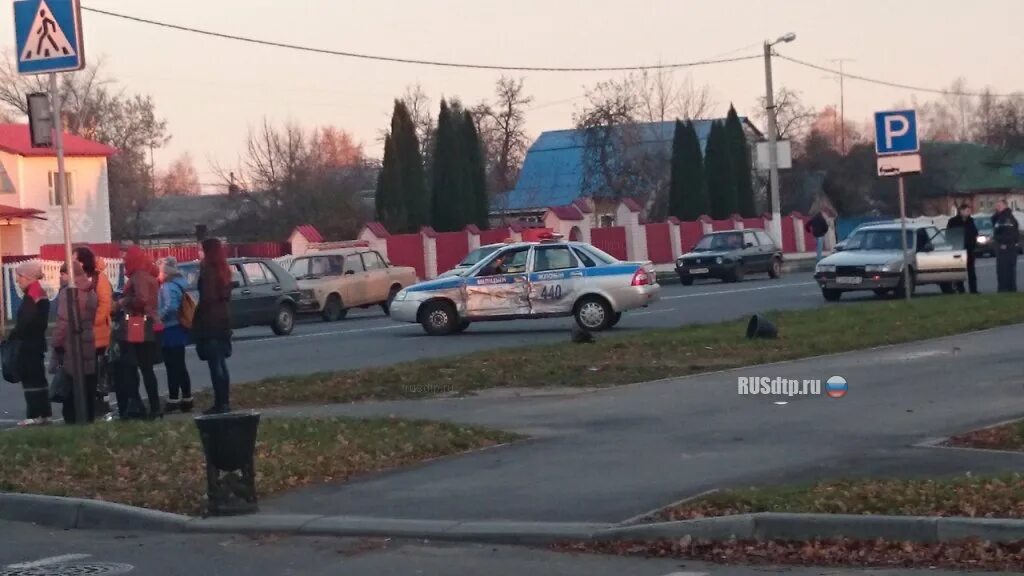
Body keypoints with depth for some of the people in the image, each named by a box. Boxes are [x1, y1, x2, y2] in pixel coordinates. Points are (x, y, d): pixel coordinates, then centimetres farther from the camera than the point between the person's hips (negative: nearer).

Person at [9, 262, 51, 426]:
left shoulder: (31, 296, -17)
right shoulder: (40, 294, 13)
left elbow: (25, 322, -23)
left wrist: (11, 338, -16)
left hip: (28, 344, -10)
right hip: (37, 343, 10)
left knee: (31, 379, -7)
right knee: (38, 378, 13)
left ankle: (35, 415, -7)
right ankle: (44, 413, 17)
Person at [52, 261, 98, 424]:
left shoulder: (68, 291, -13)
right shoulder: (91, 291, 11)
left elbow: (63, 321, -17)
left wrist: (57, 344, -12)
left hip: (71, 347, -8)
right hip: (89, 345, 8)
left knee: (72, 389, -3)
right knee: (88, 386, 11)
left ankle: (73, 419, -3)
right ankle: (89, 417, 14)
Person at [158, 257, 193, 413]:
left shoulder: (168, 286, -17)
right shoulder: (178, 284, 13)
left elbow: (170, 307, -29)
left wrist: (159, 318, -17)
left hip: (170, 332, -10)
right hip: (178, 330, 10)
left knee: (172, 367, -5)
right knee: (179, 366, 13)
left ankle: (173, 400, -2)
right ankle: (186, 400, 16)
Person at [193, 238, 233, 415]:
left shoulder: (208, 271, -14)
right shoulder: (224, 270, 13)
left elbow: (206, 298, -18)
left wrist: (196, 319, -11)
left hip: (210, 322, -9)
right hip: (223, 320, 9)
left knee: (215, 365, -7)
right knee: (221, 364, 13)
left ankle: (220, 404, -8)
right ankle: (224, 402, 15)